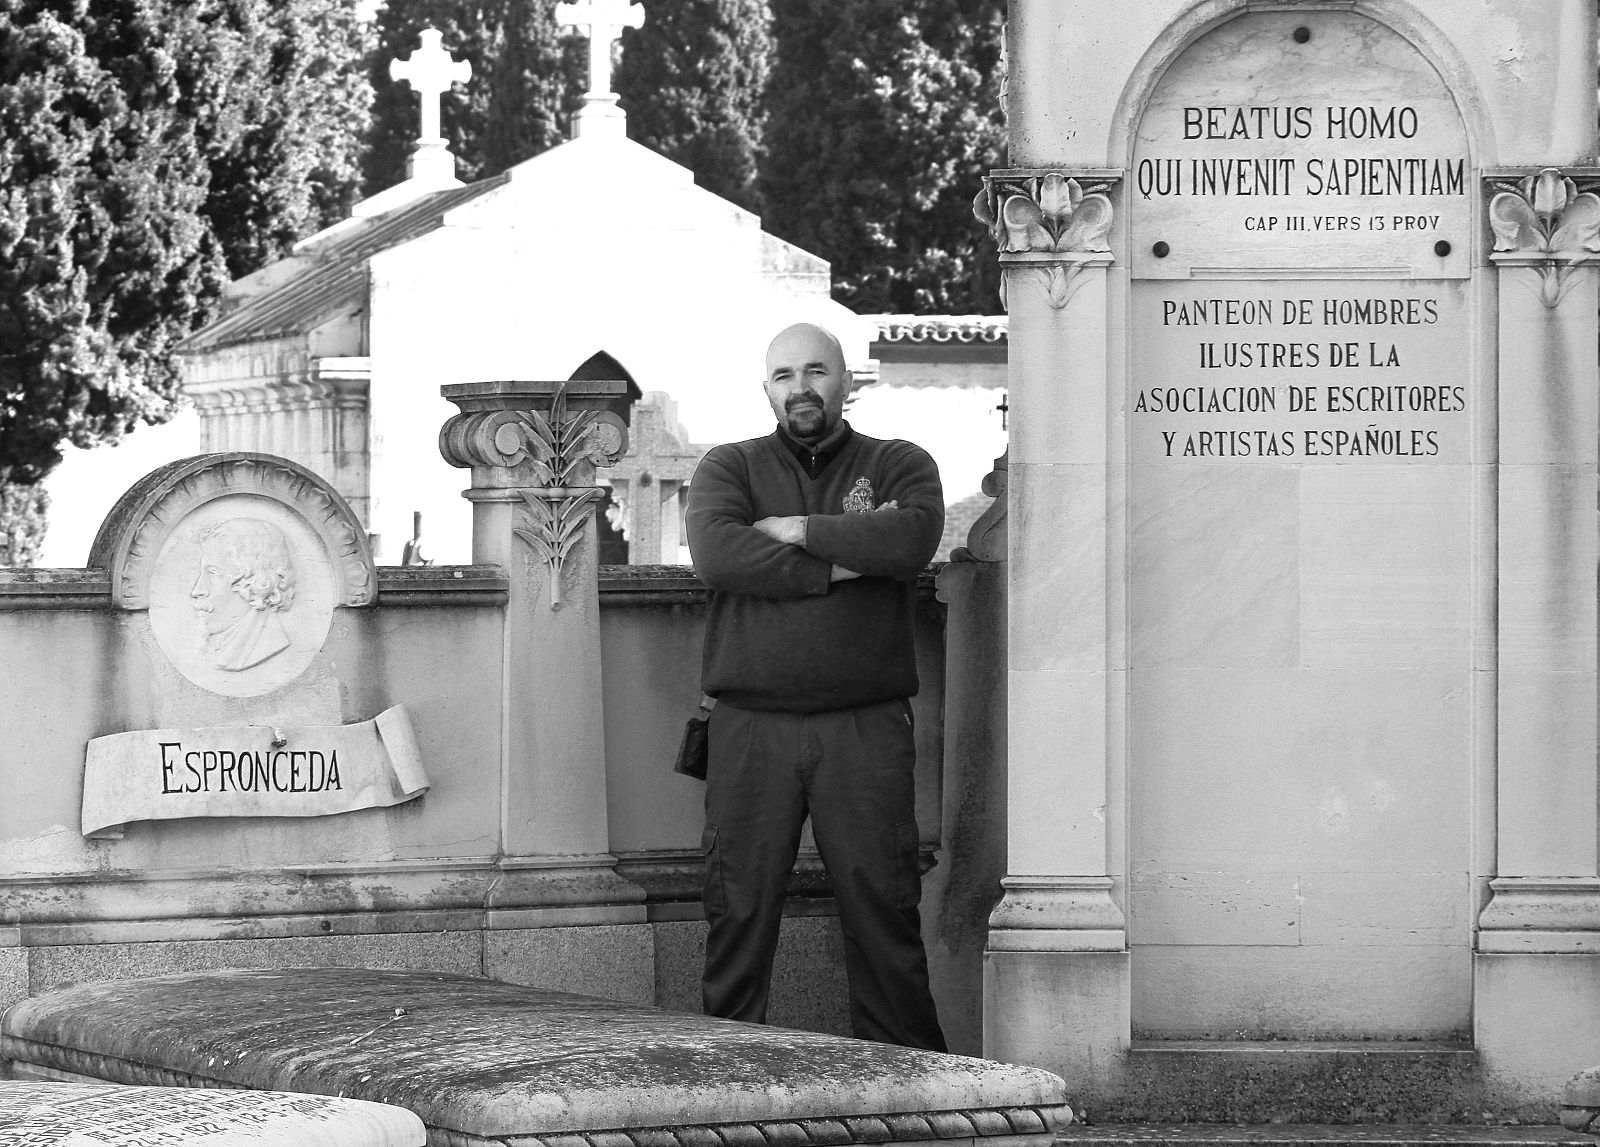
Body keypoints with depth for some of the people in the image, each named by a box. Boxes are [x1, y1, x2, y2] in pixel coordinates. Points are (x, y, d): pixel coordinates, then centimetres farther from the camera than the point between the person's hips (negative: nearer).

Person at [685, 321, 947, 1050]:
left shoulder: (899, 466, 12)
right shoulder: (730, 468, 12)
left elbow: (913, 540, -11)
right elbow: (716, 553, -9)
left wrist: (799, 531, -6)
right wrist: (845, 561, -9)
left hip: (865, 726, 0)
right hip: (752, 724, 1)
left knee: (882, 903, -3)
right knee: (739, 908, -1)